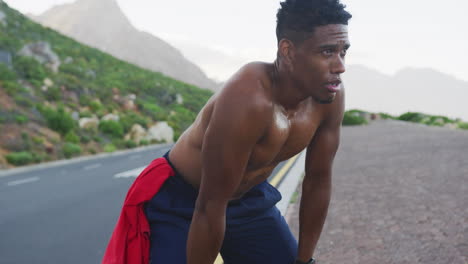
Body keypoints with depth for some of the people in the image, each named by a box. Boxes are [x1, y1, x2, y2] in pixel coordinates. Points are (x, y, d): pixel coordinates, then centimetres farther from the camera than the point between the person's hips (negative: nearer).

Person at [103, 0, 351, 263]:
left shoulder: (331, 95, -17)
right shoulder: (248, 99, -38)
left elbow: (319, 179, -5)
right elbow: (210, 207, -32)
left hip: (249, 197, 6)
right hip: (180, 202, -6)